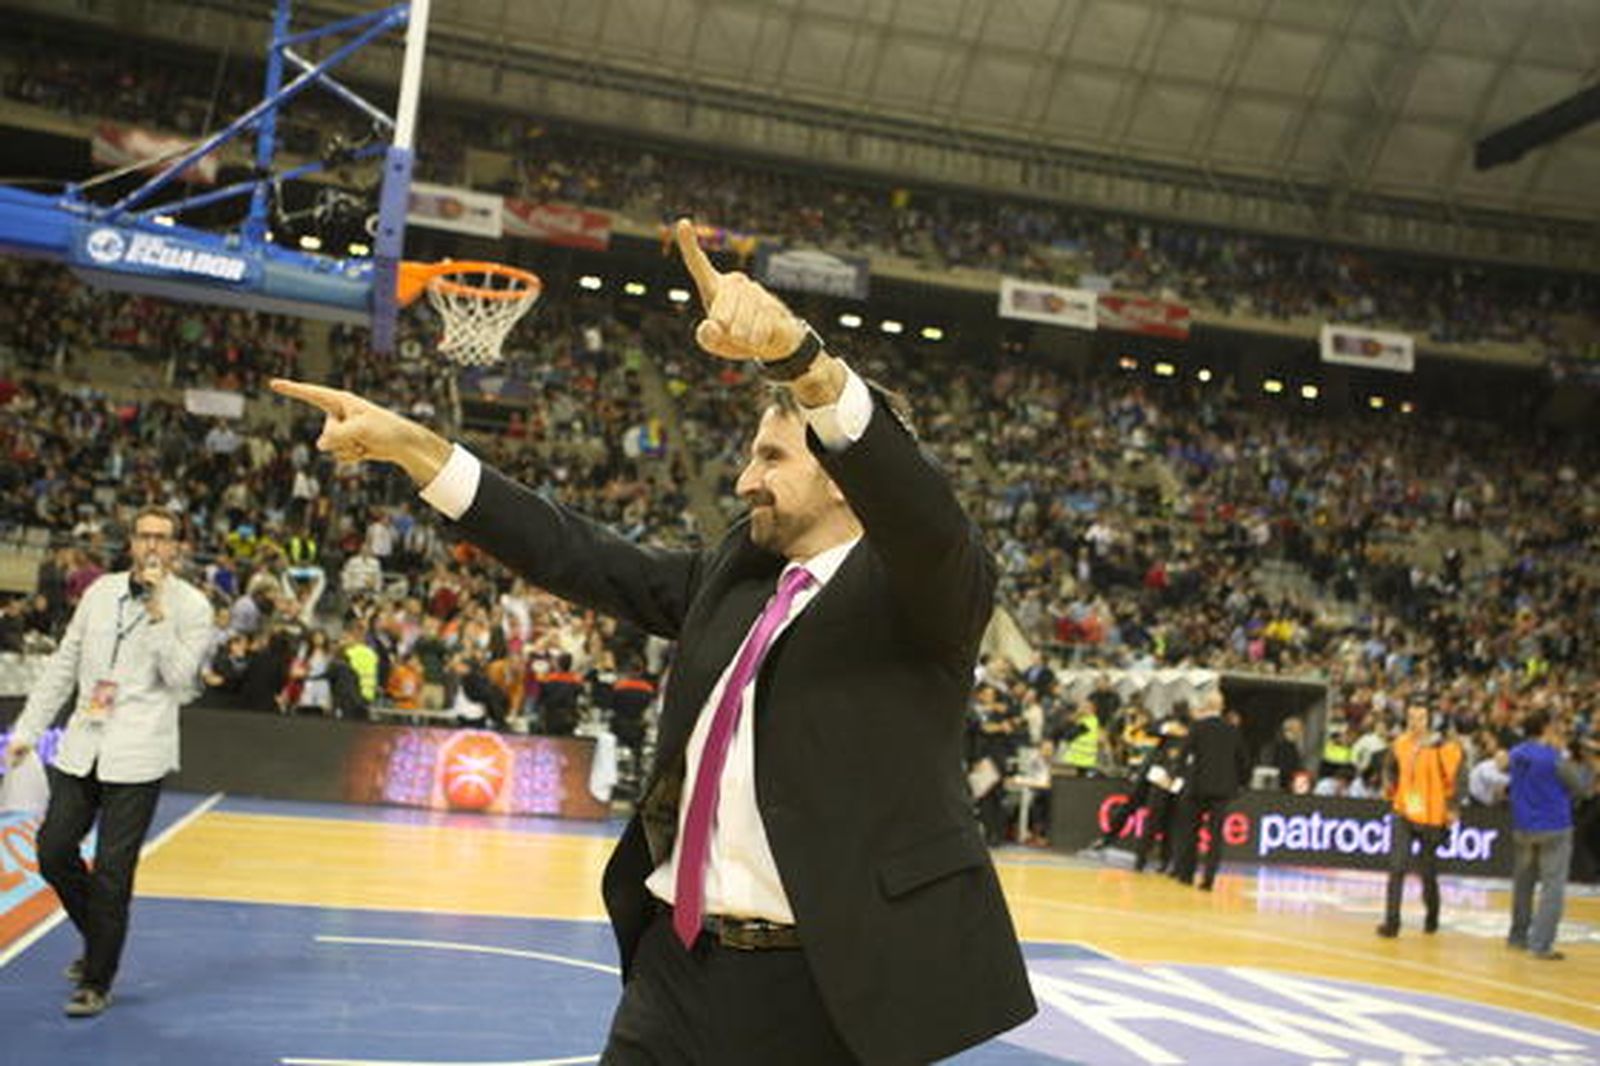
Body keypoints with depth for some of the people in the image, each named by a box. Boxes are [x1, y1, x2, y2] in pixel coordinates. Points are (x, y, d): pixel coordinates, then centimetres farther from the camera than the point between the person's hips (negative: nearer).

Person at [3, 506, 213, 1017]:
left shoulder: (191, 606, -3)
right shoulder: (101, 591, 11)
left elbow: (180, 678, -14)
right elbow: (63, 665, 16)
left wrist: (158, 612, -19)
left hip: (138, 756, -5)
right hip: (82, 748, 5)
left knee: (111, 870, -3)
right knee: (53, 850, 5)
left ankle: (97, 983, 11)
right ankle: (98, 940, 30)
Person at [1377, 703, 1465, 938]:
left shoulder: (1441, 746, -11)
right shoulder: (1400, 744, 3)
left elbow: (1458, 777, -9)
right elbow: (1390, 767, 23)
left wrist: (1452, 808, -12)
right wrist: (1390, 788, 9)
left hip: (1431, 817, -3)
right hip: (1404, 814, 3)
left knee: (1428, 872, 9)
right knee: (1397, 868, -8)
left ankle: (1431, 918, 33)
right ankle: (1391, 922, -7)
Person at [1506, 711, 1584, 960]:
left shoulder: (1516, 755, 3)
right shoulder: (1555, 759, -16)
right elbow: (1578, 787, -5)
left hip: (1523, 829, 6)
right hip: (1554, 829, -6)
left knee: (1523, 882, 19)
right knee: (1553, 887, -4)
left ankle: (1518, 935, 29)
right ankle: (1541, 944, -10)